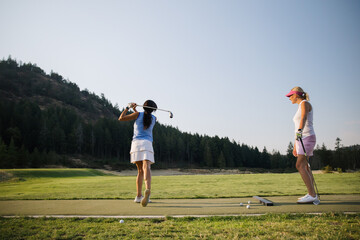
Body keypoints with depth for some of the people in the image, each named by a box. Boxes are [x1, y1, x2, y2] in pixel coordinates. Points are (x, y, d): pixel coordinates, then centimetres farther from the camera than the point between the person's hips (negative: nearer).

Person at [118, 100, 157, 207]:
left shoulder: (138, 115, 9)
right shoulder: (153, 118, 16)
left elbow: (121, 118, 11)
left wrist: (128, 107, 23)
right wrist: (135, 110, 39)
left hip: (136, 143, 1)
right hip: (147, 143, -1)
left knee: (140, 171, 10)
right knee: (146, 168, -18)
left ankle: (139, 196, 13)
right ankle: (148, 189, -45)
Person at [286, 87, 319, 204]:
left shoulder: (304, 103, -5)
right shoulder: (300, 107, 23)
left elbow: (304, 118, -26)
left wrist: (299, 131, -43)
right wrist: (295, 146, 23)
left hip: (307, 137, -10)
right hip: (301, 138, 10)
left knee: (300, 166, -16)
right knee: (305, 167, 10)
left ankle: (312, 195, -15)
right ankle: (312, 194, 16)